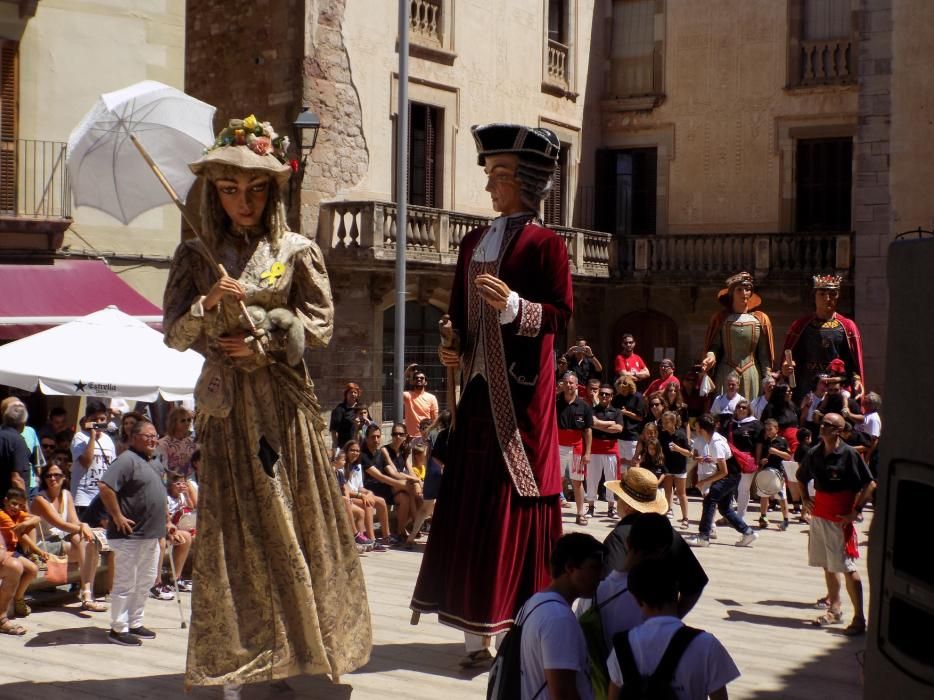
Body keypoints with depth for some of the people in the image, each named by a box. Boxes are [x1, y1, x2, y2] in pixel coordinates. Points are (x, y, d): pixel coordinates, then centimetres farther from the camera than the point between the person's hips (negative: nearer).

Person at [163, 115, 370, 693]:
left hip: (285, 402, -1)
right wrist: (207, 303, -14)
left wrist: (264, 343, -9)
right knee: (232, 526, -1)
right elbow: (174, 333, 4)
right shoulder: (196, 256, 8)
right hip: (228, 406, 1)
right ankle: (235, 667, 4)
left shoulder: (297, 250, 4)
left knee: (295, 523, 0)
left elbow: (320, 325, 1)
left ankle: (302, 645, 10)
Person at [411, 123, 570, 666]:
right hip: (479, 387, 6)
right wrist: (454, 350, 4)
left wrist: (512, 305, -26)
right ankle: (478, 629, 8)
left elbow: (561, 315, -11)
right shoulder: (474, 243, 15)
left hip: (521, 393, -6)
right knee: (470, 501, 3)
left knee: (515, 499, -5)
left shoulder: (545, 244, -5)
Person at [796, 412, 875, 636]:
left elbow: (869, 484, -12)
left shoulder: (849, 454, -12)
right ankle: (834, 608, 25)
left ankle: (859, 618, -5)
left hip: (841, 519, -6)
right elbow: (802, 478, 25)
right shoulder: (814, 453, 5)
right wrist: (805, 498, 12)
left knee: (848, 568, -7)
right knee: (828, 566, 13)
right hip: (819, 515, 6)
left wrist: (856, 511, -14)